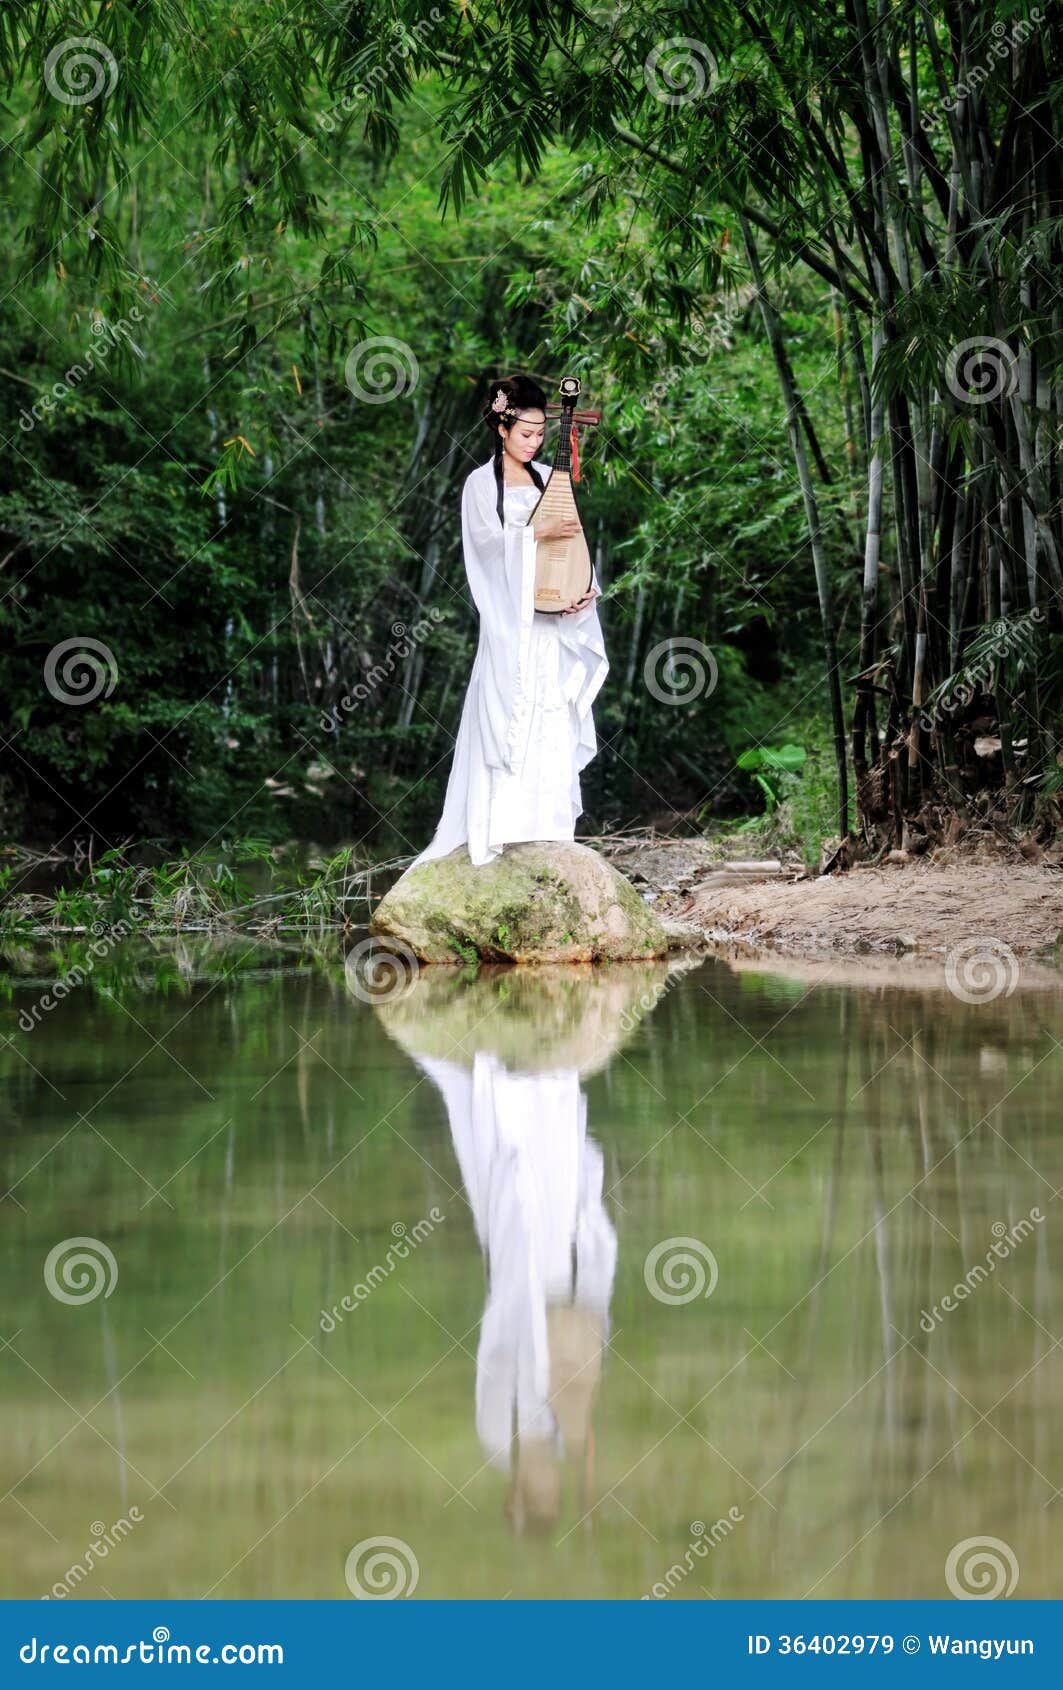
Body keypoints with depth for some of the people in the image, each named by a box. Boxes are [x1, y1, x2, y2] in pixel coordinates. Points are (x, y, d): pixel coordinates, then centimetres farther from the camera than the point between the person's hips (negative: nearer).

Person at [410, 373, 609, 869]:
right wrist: (538, 532, -24)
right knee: (506, 720, -8)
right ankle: (498, 831, -7)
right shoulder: (481, 484, 2)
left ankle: (546, 827, 3)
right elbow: (487, 540, -11)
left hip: (553, 619, 4)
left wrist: (587, 587, -8)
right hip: (508, 619, -4)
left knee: (554, 723, 0)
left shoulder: (549, 479, 13)